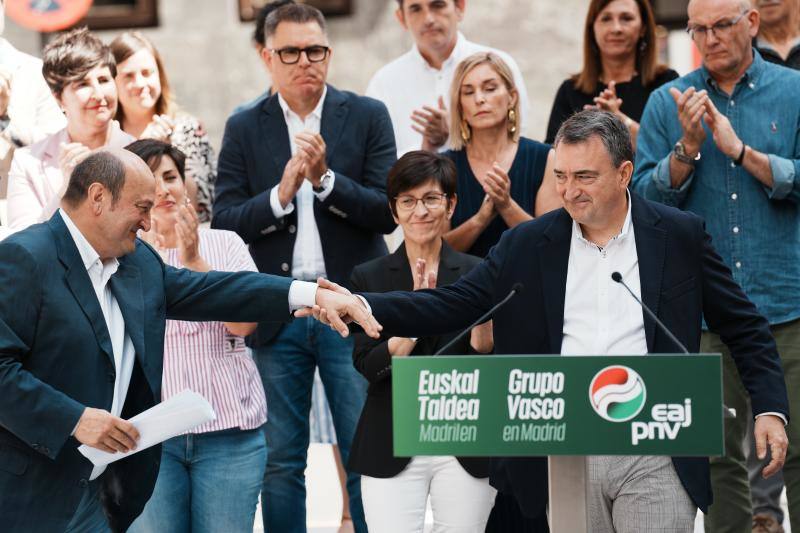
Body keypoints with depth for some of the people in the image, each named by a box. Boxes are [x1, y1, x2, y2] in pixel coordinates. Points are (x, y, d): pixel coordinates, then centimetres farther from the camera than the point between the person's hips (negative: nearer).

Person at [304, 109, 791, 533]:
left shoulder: (681, 235, 3)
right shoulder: (528, 245, 7)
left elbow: (745, 328, 8)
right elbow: (449, 306, 2)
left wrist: (770, 410, -4)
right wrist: (361, 305, -13)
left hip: (654, 456, -2)